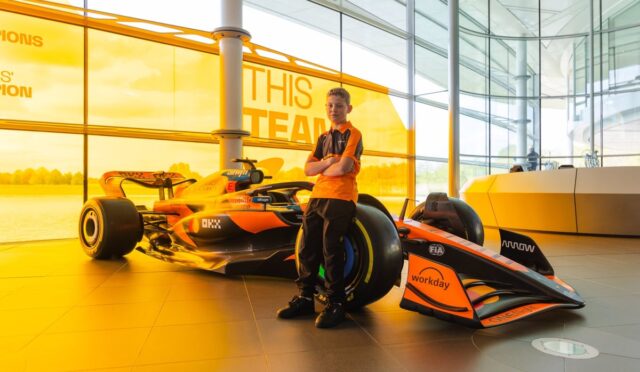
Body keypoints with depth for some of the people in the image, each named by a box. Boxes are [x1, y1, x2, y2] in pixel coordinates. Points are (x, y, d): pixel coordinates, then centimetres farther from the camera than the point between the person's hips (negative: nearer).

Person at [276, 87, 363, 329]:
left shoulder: (353, 134, 1)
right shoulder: (323, 138, 22)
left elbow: (343, 168, -15)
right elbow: (308, 169, 11)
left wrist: (322, 169, 3)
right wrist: (328, 161, -6)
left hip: (340, 198, -7)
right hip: (317, 197, 7)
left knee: (330, 250, -9)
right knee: (307, 249, 5)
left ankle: (336, 304, 3)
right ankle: (305, 299, 17)